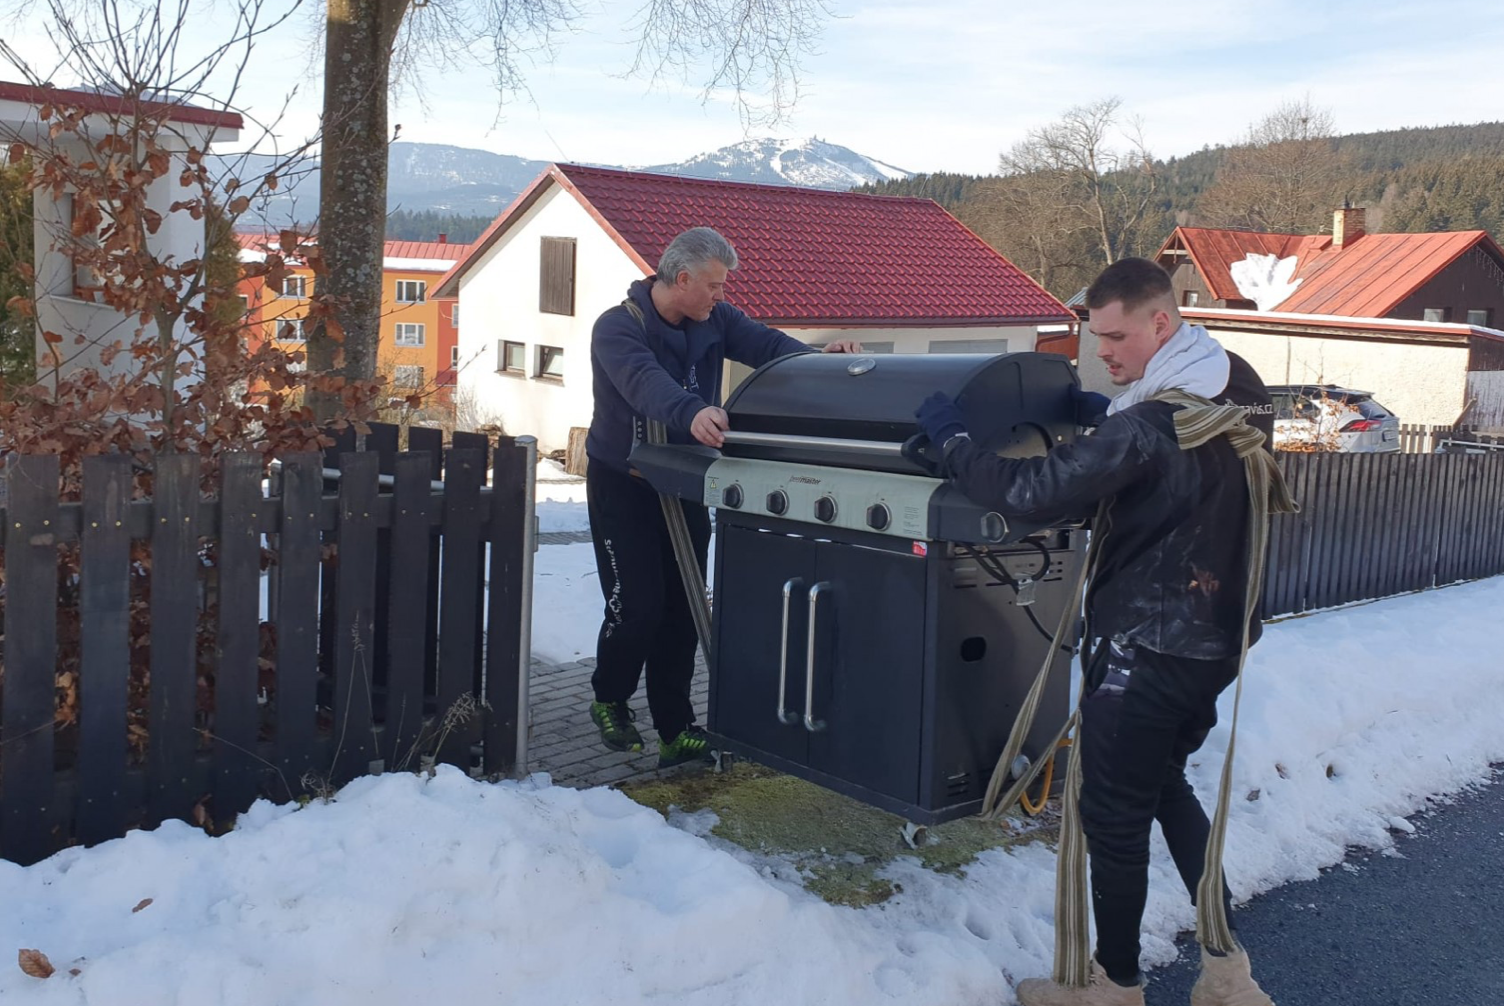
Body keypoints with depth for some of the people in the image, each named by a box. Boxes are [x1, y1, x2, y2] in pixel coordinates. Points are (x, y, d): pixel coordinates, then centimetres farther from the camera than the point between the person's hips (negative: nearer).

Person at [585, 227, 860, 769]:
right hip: (623, 486, -5)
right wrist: (691, 414, -59)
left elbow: (765, 344, -12)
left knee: (681, 607, 5)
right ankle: (609, 701, 20)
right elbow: (644, 380, -39)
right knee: (636, 607, -8)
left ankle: (676, 730, 13)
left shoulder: (714, 319, -1)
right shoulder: (617, 328, -19)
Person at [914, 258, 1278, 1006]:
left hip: (1146, 647, -9)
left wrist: (952, 440, -13)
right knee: (1165, 785, 24)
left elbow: (1032, 493, -27)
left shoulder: (1147, 423, -24)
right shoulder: (1238, 388, 4)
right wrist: (1110, 413, 10)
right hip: (1215, 636, 9)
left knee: (1114, 816, 6)